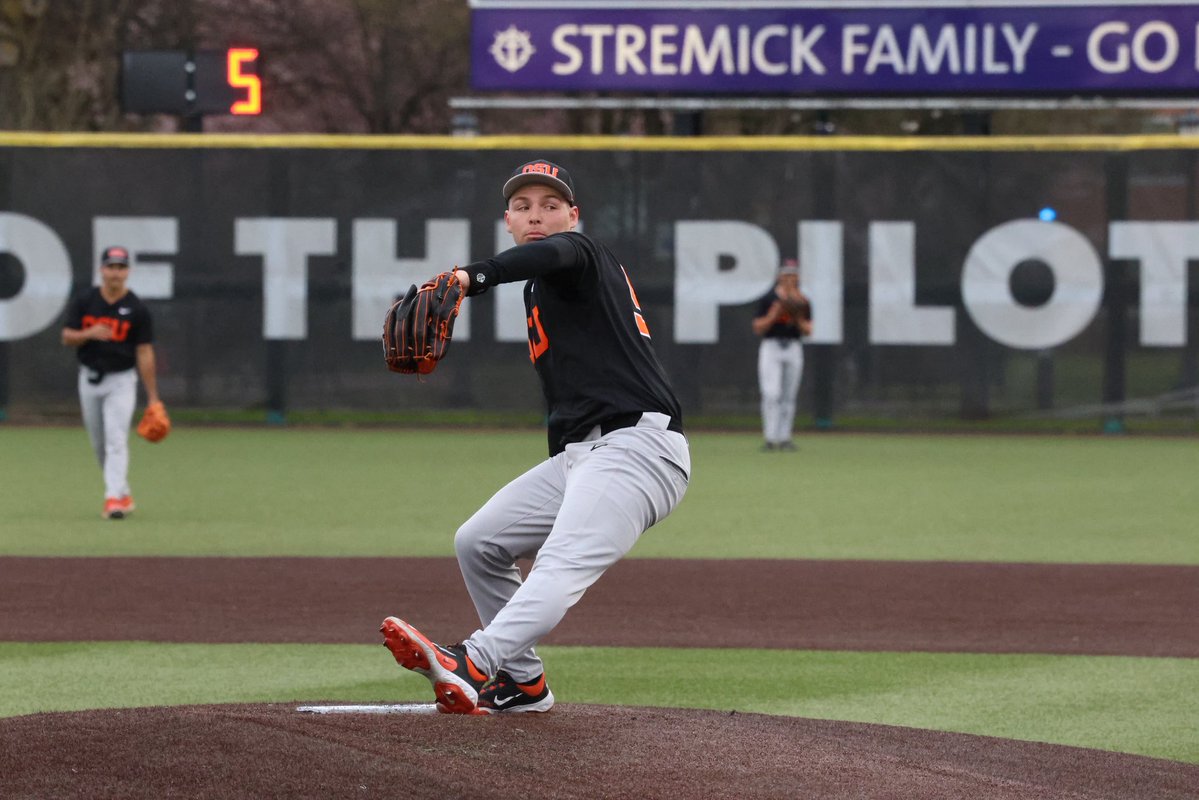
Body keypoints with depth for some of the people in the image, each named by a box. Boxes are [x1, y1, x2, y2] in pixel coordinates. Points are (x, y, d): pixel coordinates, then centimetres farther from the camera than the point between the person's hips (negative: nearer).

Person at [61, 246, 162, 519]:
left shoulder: (137, 310, -8)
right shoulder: (83, 301, -1)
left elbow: (145, 353, -7)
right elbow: (67, 338, -2)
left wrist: (153, 397, -9)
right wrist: (89, 334, -24)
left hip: (121, 381, -4)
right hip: (90, 379, 4)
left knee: (116, 439, -16)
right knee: (99, 443, 10)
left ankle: (115, 498, -23)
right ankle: (123, 493, 26)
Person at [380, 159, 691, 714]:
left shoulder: (581, 255, -3)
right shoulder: (540, 289, 25)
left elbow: (552, 254, -29)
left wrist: (473, 277, -44)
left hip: (637, 444, -11)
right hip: (576, 456, 11)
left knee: (561, 564, -28)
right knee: (477, 543, 14)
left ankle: (474, 666, -50)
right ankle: (522, 683, 17)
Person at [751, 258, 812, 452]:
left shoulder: (802, 303, 6)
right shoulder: (767, 299, -2)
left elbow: (808, 332, 6)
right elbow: (757, 328, -3)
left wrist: (799, 319, -13)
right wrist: (774, 314, -17)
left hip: (793, 349, 3)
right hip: (771, 348, -3)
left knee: (789, 397, 5)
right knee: (771, 394, -15)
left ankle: (784, 438, 11)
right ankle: (770, 438, -17)